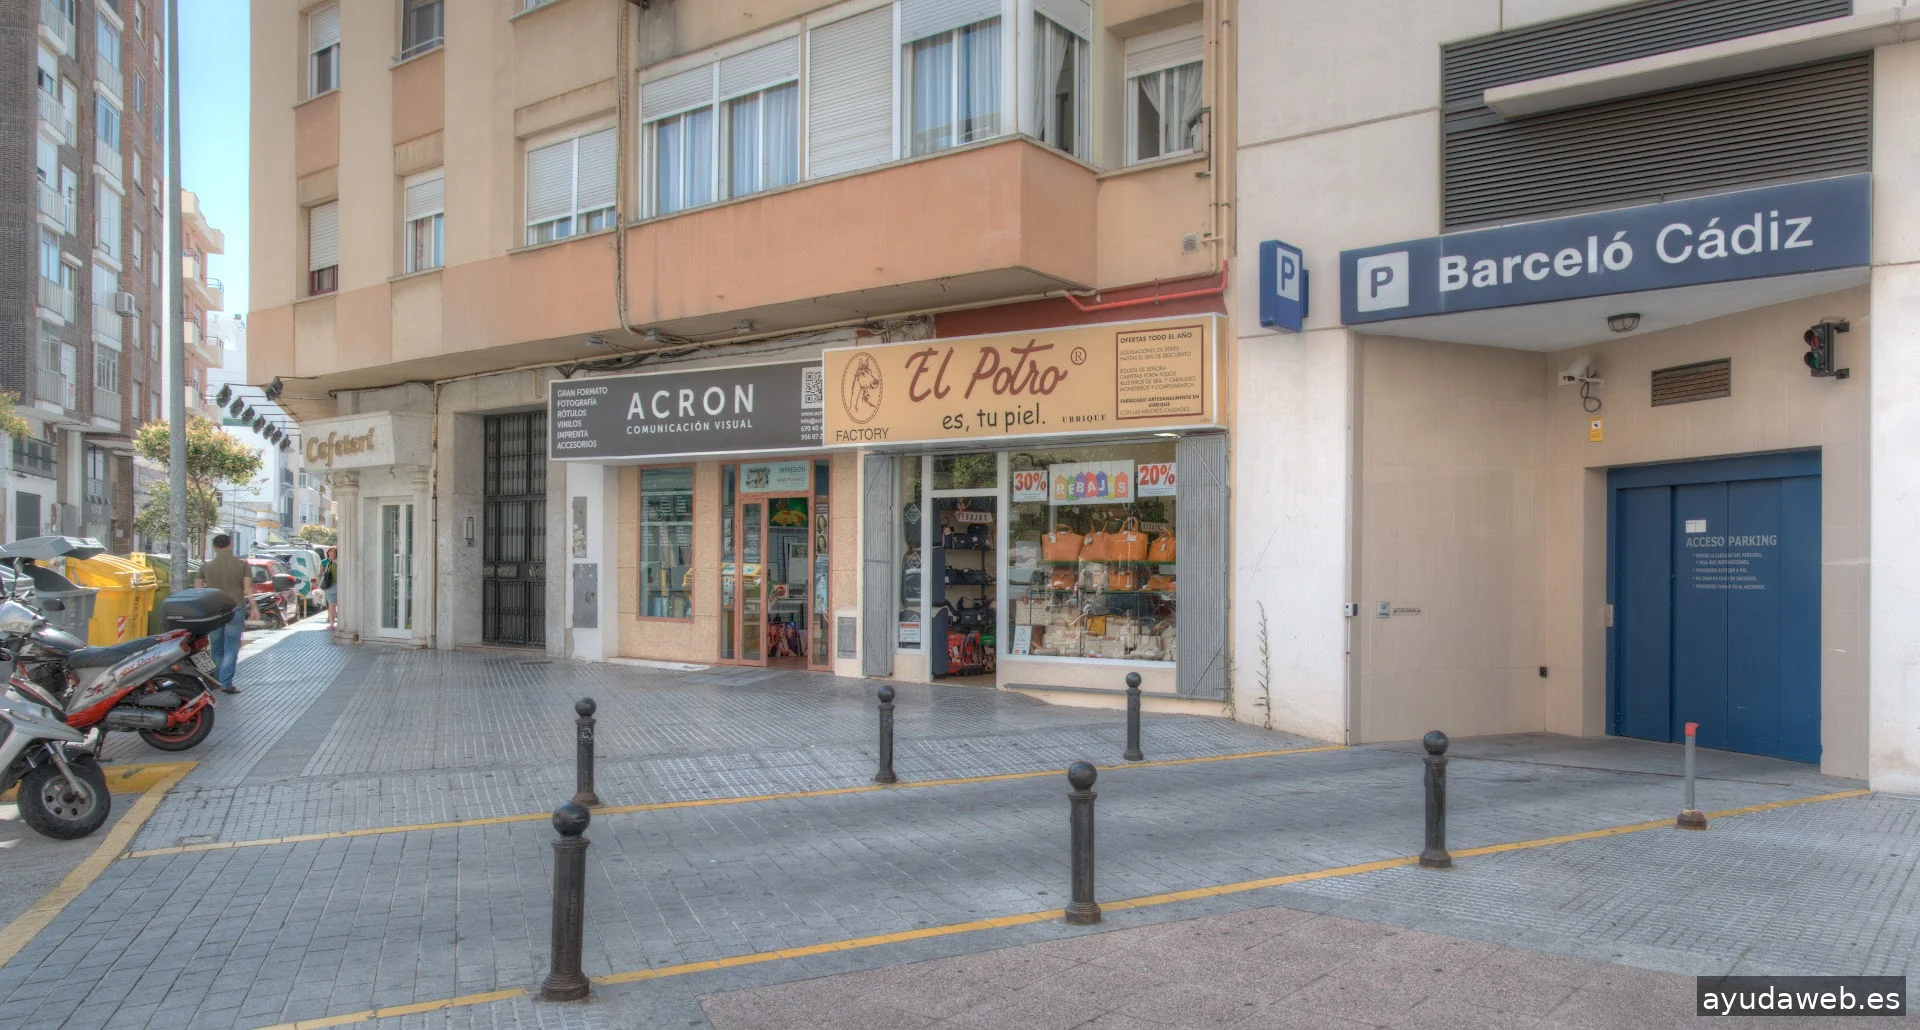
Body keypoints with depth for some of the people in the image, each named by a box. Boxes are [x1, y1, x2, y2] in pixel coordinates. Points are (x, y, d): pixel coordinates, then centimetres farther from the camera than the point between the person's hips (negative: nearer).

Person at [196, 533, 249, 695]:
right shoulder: (241, 564, -1)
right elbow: (248, 588, -6)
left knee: (216, 647, 15)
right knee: (231, 649, 0)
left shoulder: (206, 567, 2)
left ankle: (214, 680, 23)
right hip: (235, 610, -2)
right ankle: (226, 683, -5)